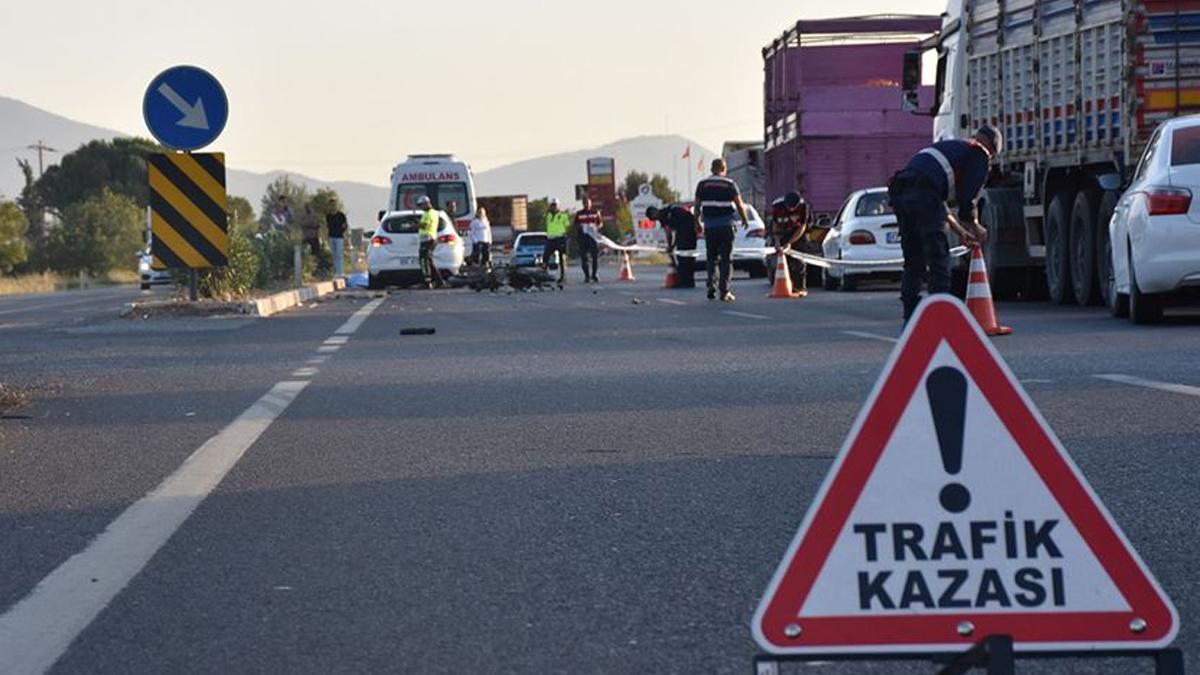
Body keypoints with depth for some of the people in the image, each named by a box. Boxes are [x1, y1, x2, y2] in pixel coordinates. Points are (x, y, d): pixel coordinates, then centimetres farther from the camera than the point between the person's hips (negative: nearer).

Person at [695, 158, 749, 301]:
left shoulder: (702, 184, 4)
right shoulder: (730, 184, -3)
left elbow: (697, 206, 5)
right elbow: (739, 205, -2)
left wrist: (698, 223, 18)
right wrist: (744, 220, 14)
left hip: (709, 226, 2)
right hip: (726, 225, -2)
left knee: (711, 257, 13)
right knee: (726, 259, 2)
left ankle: (711, 285, 0)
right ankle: (724, 291, -2)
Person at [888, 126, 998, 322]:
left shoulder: (947, 146, 37)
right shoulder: (981, 155, 12)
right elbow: (967, 197, 2)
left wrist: (959, 229, 38)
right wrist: (975, 226, 18)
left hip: (899, 193, 8)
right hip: (923, 193, -8)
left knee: (913, 261, 15)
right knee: (939, 259, -4)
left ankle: (910, 319, 13)